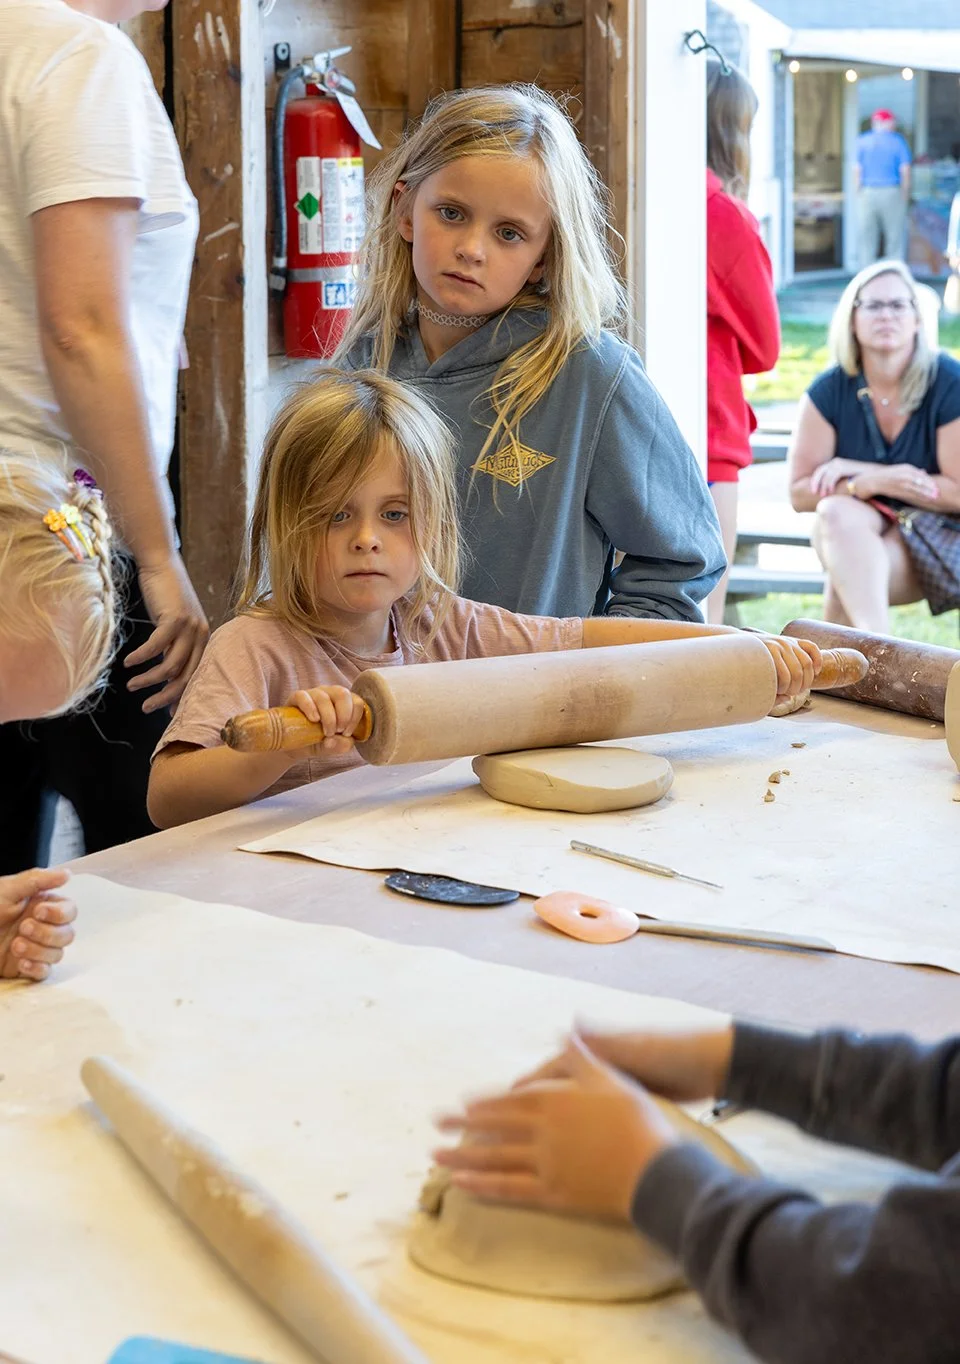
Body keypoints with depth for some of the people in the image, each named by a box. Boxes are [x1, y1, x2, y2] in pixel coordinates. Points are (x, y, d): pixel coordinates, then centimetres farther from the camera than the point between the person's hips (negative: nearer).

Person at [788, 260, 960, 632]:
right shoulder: (828, 392, -5)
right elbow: (800, 493, -4)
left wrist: (857, 471, -16)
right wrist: (873, 483, -23)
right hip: (850, 538, 3)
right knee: (835, 512, -35)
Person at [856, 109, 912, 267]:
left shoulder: (862, 141, 4)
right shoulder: (898, 141, 0)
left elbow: (858, 171, 0)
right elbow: (905, 171, -5)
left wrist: (859, 195, 5)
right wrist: (905, 197, 3)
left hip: (867, 194, 2)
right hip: (892, 193, -2)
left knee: (867, 242, 6)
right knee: (895, 239, 5)